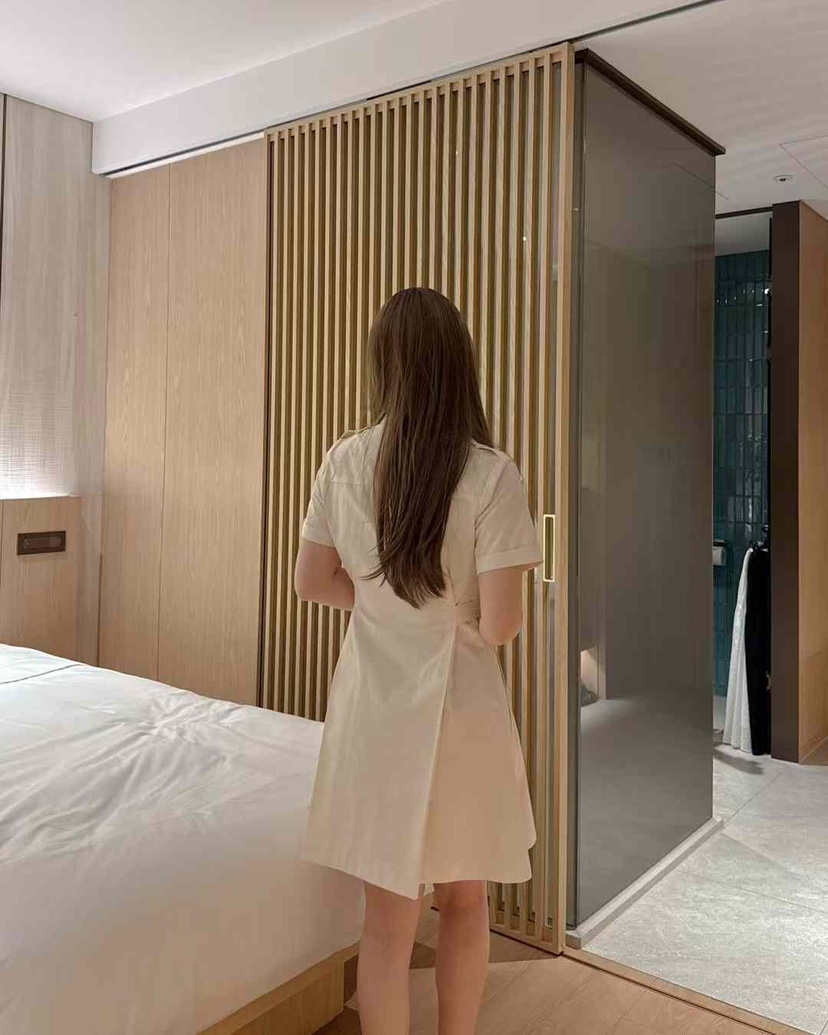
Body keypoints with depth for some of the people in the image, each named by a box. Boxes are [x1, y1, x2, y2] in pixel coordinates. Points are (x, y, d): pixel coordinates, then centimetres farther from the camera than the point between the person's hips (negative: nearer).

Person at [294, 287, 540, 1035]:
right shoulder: (492, 475, -16)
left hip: (372, 705, 3)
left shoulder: (344, 461, -5)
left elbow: (312, 581, 3)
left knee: (388, 919, 14)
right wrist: (456, 614, 4)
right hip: (456, 708, -2)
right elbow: (500, 625, -17)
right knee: (466, 902, 21)